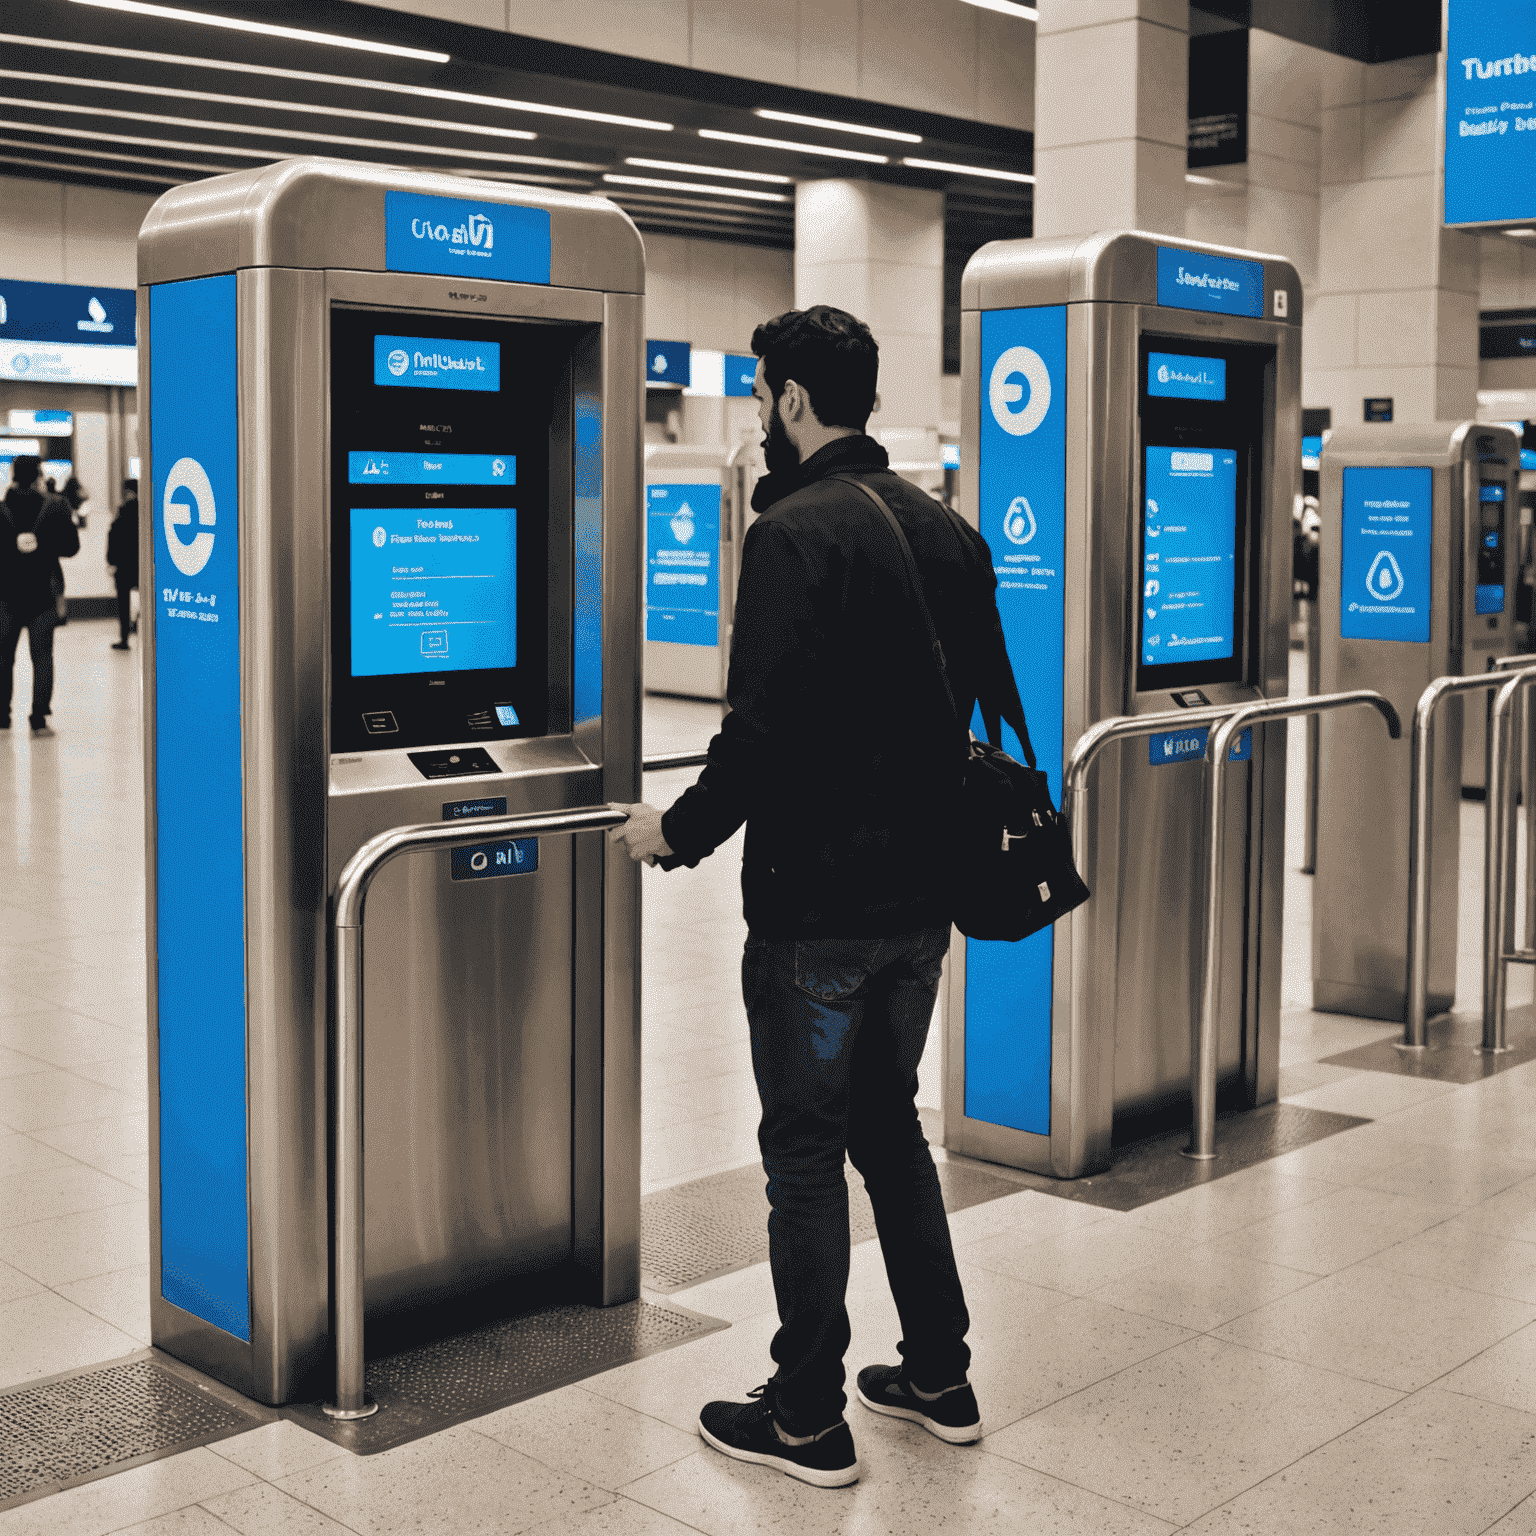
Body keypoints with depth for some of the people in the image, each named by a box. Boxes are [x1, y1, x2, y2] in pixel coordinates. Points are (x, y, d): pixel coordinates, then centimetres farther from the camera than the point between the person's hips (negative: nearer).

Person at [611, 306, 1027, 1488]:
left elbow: (767, 728, -22)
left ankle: (808, 1419, 14)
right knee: (889, 1121, 20)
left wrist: (681, 832, -8)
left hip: (816, 903, -8)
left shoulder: (795, 533, -16)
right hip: (922, 894, 8)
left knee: (805, 1148, 3)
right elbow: (991, 704, 13)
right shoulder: (948, 530, 9)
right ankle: (938, 1377, 28)